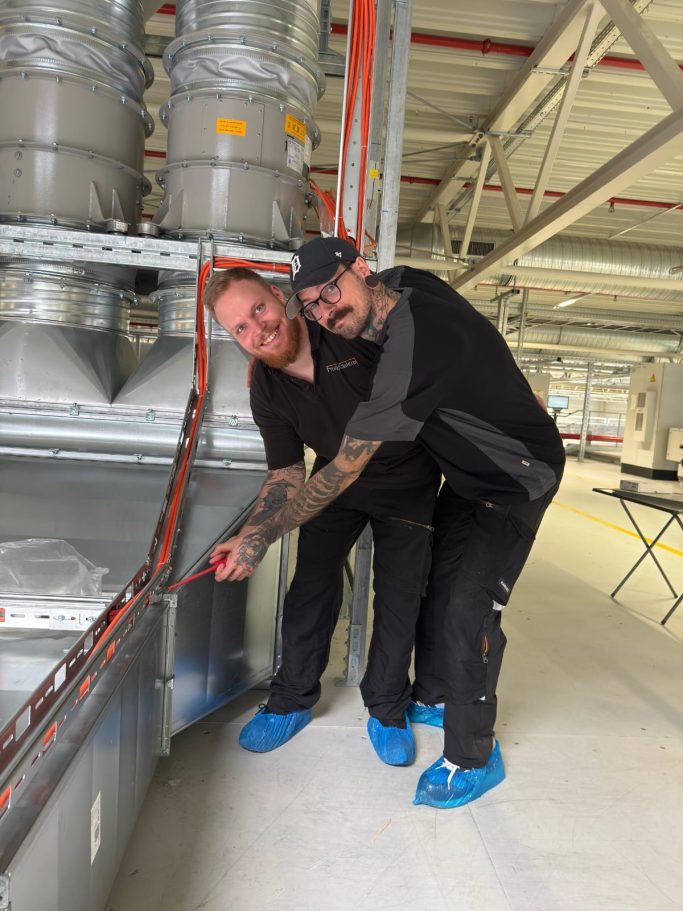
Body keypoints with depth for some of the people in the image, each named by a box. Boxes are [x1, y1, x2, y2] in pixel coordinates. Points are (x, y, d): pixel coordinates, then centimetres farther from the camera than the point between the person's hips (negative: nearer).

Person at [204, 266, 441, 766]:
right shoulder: (267, 391, -14)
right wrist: (249, 538, -27)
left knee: (400, 595, 1)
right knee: (311, 585, 2)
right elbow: (287, 475, -13)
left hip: (409, 479, -2)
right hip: (338, 481, 3)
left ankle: (387, 710, 22)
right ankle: (293, 699, 24)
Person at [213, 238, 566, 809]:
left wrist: (263, 537, -25)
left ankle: (474, 758, 8)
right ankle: (433, 696, 35)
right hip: (469, 473, 9)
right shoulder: (406, 284, -10)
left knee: (467, 608, -13)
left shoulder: (412, 345, -37)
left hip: (518, 479, -9)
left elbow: (344, 471, -32)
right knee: (433, 582, 14)